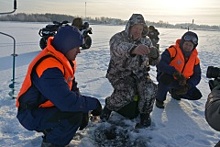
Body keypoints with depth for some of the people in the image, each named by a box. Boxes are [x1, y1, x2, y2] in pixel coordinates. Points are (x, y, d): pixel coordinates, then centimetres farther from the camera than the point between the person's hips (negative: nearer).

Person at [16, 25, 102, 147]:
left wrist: (84, 110, -6)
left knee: (81, 109, 4)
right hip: (32, 114, -9)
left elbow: (72, 86, 6)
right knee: (74, 115, -27)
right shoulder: (49, 68, -32)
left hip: (48, 106, 10)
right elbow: (67, 101, -39)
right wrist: (93, 103, -24)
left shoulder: (62, 59, 1)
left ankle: (51, 132, 18)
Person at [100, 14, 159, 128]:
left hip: (139, 73, 4)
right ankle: (109, 107, 1)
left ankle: (145, 114, 3)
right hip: (120, 74, -3)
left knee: (150, 90, -24)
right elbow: (118, 48, -40)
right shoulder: (118, 38, -13)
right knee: (127, 93, -30)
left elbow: (153, 62, 0)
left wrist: (154, 55, -26)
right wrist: (133, 49, -63)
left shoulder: (146, 41, 3)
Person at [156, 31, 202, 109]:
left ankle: (174, 91, 21)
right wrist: (175, 73, -43)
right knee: (166, 78, -41)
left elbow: (197, 76, -3)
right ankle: (159, 99, -10)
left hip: (181, 82, 6)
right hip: (168, 77, -5)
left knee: (196, 95, -6)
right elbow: (160, 64, -35)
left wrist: (187, 86, -21)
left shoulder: (195, 58, -4)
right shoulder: (172, 51, -22)